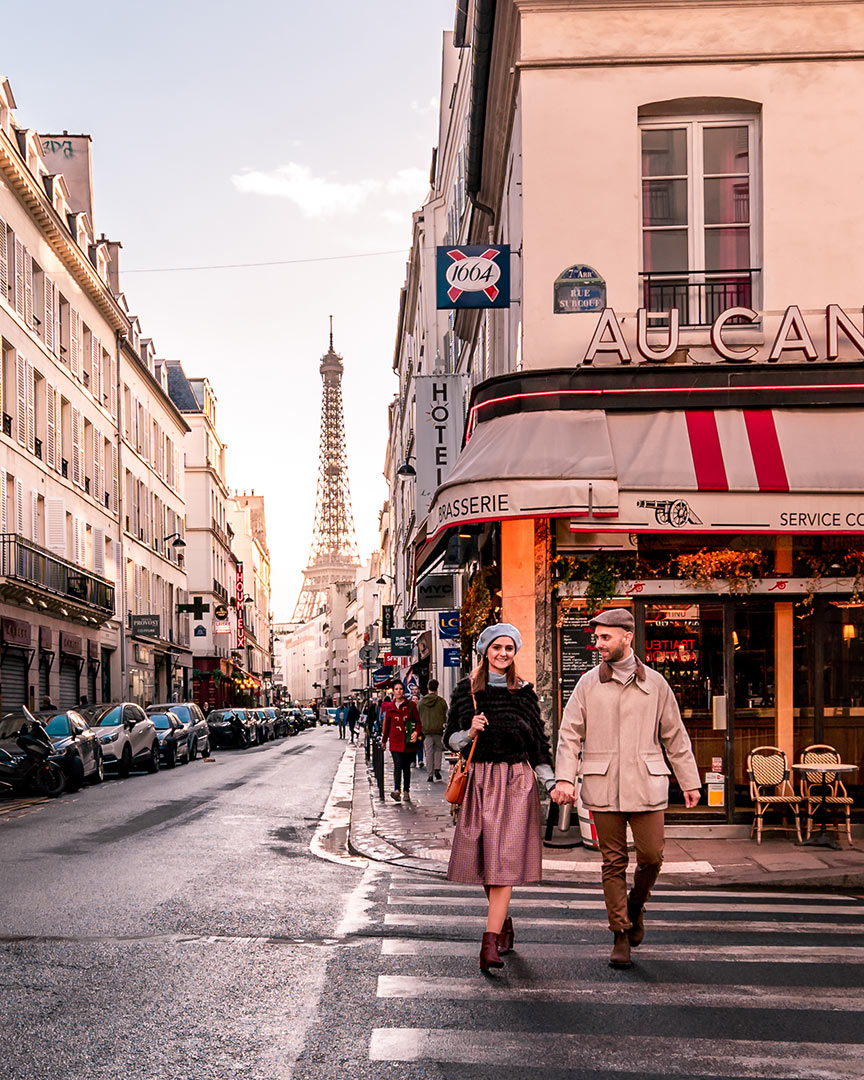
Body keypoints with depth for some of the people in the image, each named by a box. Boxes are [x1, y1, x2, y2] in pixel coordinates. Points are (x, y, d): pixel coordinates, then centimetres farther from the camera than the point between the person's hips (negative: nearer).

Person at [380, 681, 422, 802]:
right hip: (395, 740, 0)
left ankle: (406, 792, 16)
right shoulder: (389, 706, 9)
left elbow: (418, 721, 6)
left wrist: (416, 732, -13)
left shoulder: (411, 705, 5)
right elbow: (387, 724, 16)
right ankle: (397, 790, -24)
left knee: (406, 767, 7)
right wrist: (384, 740, 20)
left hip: (408, 741, 0)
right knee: (398, 764, -15)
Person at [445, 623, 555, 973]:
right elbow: (451, 739, 8)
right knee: (482, 858, 5)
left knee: (504, 859, -10)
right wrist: (470, 731, -12)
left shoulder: (524, 692, 6)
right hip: (478, 780, 2)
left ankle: (490, 943, -15)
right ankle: (504, 922, 29)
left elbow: (538, 743, 9)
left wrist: (552, 783, 0)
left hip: (515, 781, -1)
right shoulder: (466, 690, 6)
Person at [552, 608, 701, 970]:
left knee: (651, 856, -3)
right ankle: (621, 935, 12)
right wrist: (564, 778, -9)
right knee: (613, 862, 2)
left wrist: (689, 781, 12)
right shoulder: (588, 683, 5)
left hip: (646, 784, 0)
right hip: (603, 787, 0)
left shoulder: (654, 683, 7)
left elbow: (674, 735, 13)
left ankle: (635, 906, 27)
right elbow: (569, 733, 3)